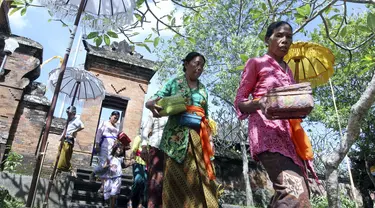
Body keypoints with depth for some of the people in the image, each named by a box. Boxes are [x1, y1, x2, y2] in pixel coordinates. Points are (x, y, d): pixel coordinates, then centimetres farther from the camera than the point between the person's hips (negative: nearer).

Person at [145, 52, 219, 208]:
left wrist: (208, 133, 4)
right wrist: (153, 105, -22)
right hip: (177, 136, -3)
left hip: (199, 137, 4)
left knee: (201, 181, -2)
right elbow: (150, 102, 2)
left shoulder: (203, 89, 19)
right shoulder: (175, 82, 8)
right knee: (178, 182, -5)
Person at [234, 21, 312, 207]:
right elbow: (239, 101, 1)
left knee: (299, 191, 1)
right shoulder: (256, 63, 6)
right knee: (293, 191, -25)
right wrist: (259, 103, -21)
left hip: (288, 133, 8)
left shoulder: (288, 71, 26)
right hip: (266, 130, -8)